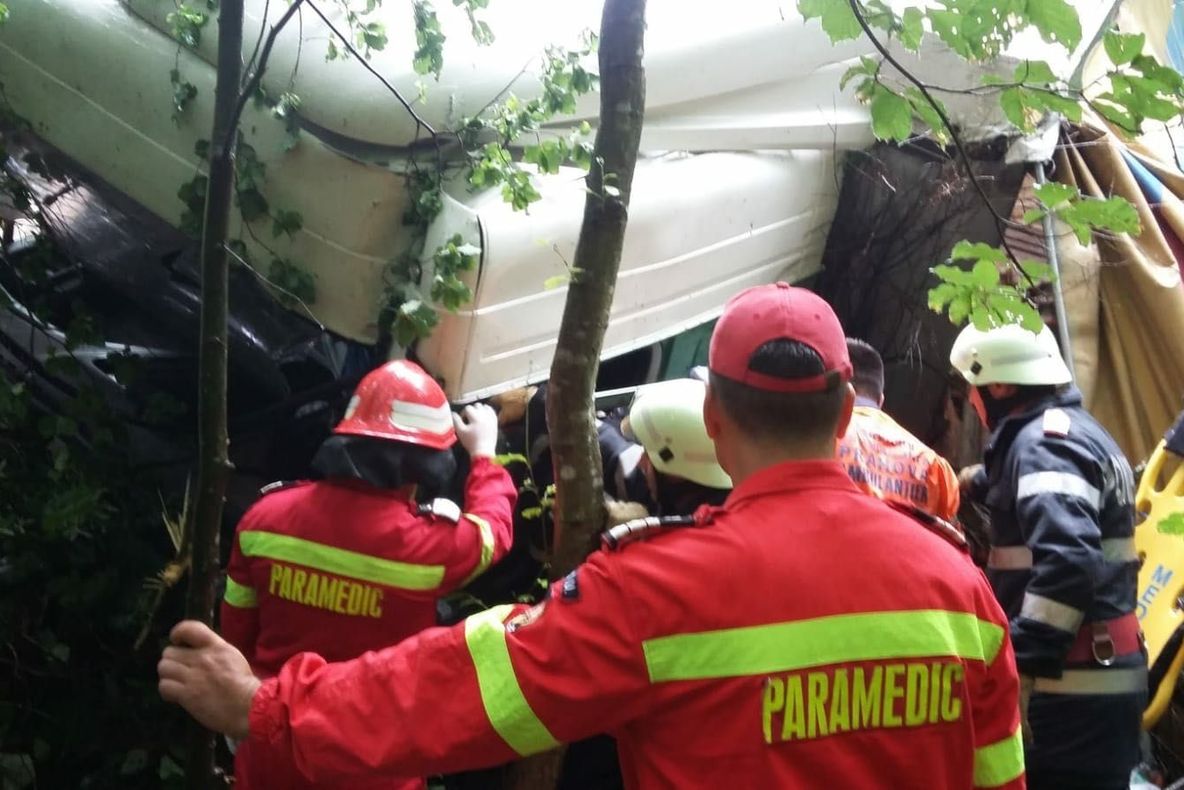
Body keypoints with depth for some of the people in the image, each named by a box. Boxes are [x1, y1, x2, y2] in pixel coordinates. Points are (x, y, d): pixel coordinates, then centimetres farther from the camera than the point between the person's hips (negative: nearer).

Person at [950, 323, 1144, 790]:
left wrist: (1021, 665, -31)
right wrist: (981, 483, 45)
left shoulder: (1045, 441, -15)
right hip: (1103, 679, 11)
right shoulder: (1081, 431, 17)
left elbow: (1067, 560, -29)